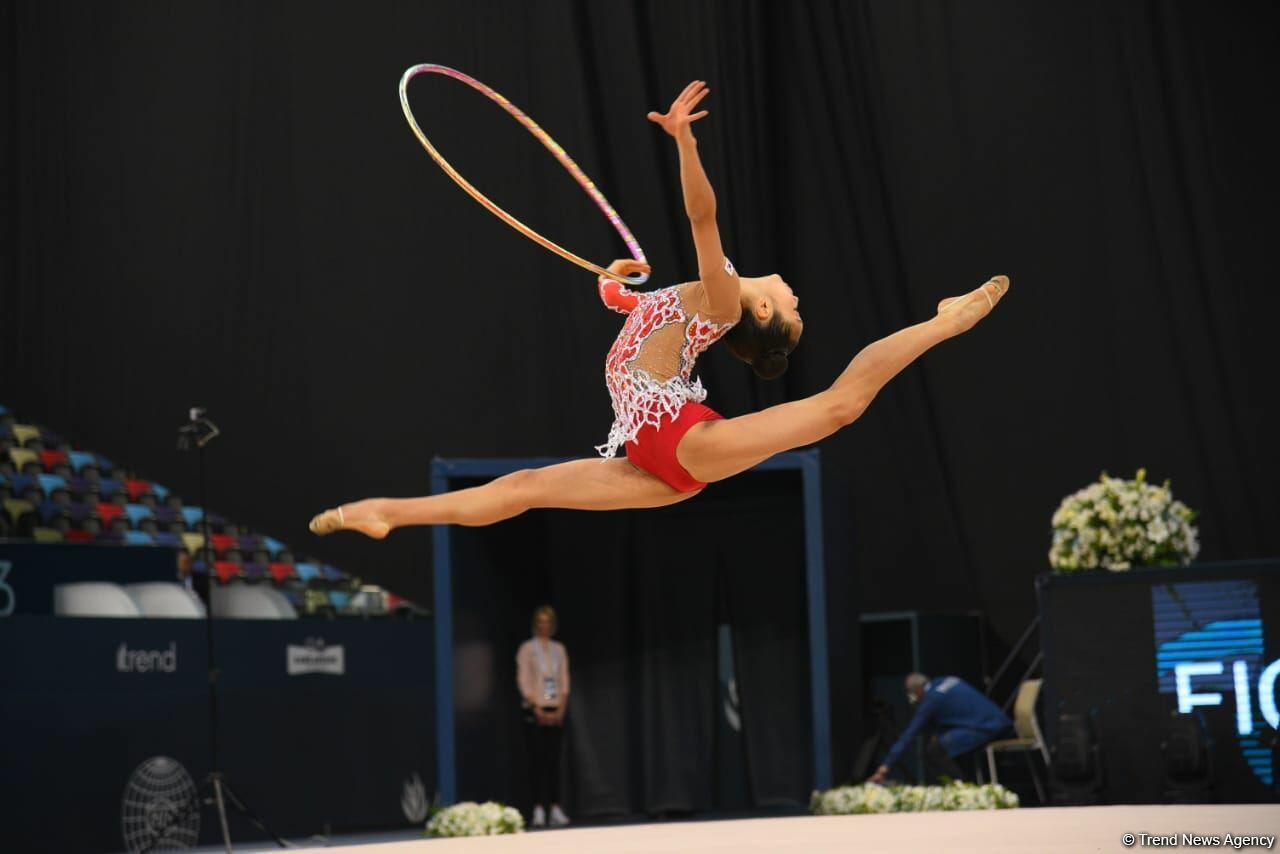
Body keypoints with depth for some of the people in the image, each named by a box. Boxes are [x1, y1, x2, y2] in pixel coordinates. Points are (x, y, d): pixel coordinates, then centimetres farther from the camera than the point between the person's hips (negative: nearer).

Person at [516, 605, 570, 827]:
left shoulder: (559, 649, 12)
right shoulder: (527, 649, 1)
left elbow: (564, 682, 9)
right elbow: (523, 681, -5)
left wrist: (561, 709, -4)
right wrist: (537, 709, -13)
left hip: (556, 711, 3)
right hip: (534, 711, -3)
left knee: (554, 759, 1)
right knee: (537, 758, -7)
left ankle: (555, 808, 0)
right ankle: (538, 809, -8)